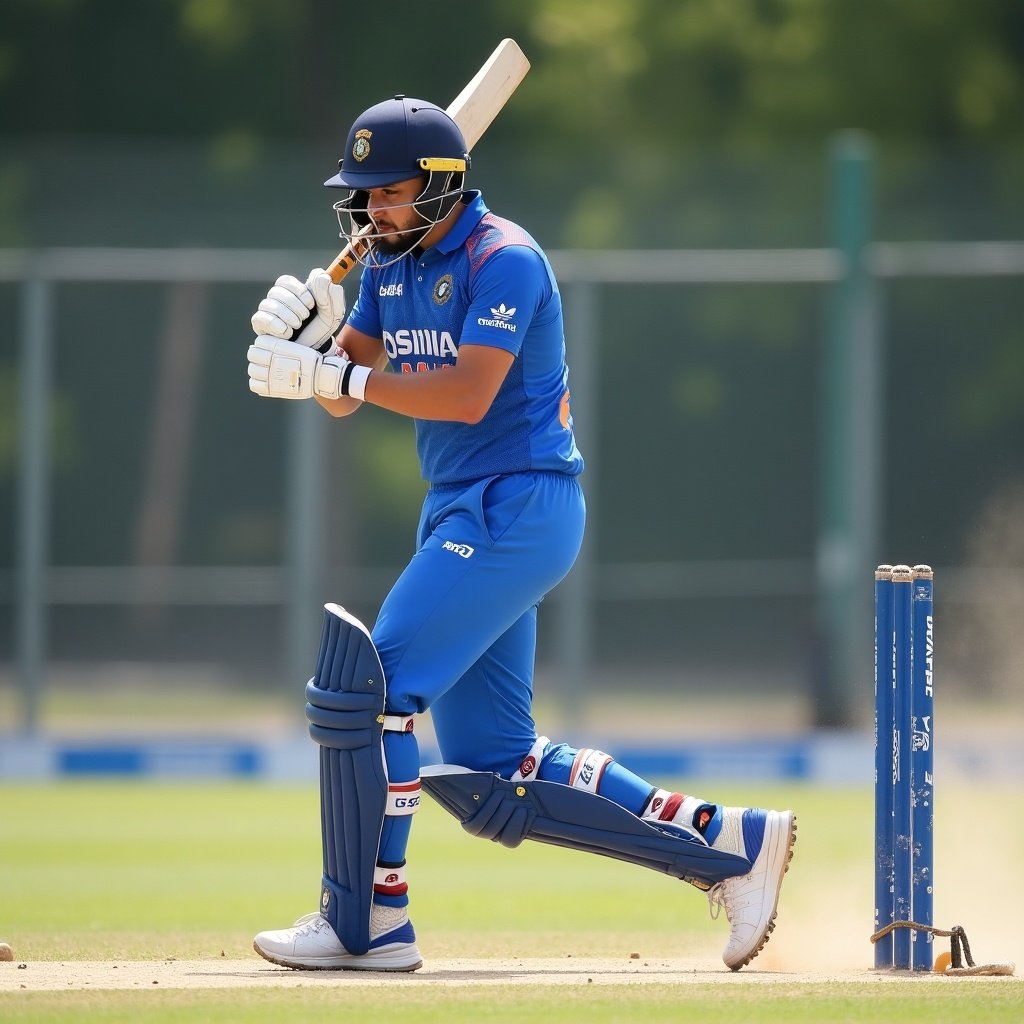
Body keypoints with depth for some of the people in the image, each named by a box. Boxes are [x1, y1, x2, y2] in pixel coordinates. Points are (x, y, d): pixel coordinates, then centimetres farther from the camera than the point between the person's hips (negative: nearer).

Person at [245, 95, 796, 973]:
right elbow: (345, 395, 12)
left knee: (366, 685, -17)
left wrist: (334, 374, -24)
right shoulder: (390, 263, 13)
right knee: (493, 776, 7)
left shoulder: (503, 260, -14)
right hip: (462, 513, 10)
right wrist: (308, 335, -9)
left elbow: (467, 395, -23)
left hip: (517, 508, -10)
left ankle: (366, 922, -10)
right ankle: (726, 844, 13)